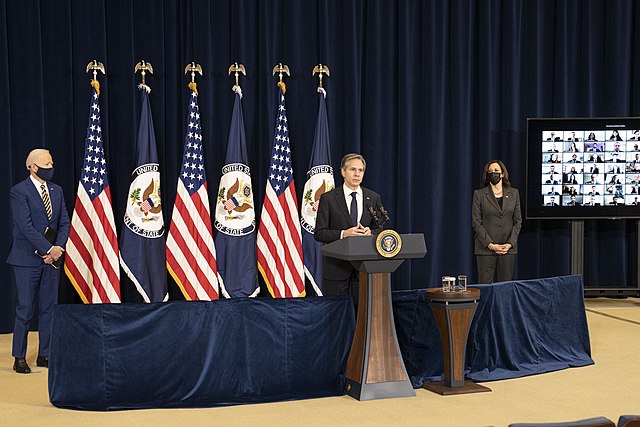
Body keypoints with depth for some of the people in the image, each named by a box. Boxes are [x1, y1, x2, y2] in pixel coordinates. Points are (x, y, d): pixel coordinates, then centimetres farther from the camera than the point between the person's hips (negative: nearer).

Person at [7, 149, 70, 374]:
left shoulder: (57, 190, 12)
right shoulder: (19, 191, -7)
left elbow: (65, 222, 9)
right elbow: (25, 226, -15)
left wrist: (58, 248, -6)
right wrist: (48, 249, -17)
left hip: (52, 257, 6)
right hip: (27, 258, -6)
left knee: (49, 308, 8)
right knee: (25, 309, -1)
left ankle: (44, 355, 16)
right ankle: (19, 358, 8)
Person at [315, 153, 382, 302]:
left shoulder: (373, 198, 9)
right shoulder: (328, 198, 1)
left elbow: (381, 229, 11)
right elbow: (319, 233, -3)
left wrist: (370, 232, -12)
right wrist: (343, 234, -18)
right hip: (337, 268, -2)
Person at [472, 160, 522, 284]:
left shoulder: (513, 193, 10)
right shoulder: (479, 194, 2)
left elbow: (518, 221, 9)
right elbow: (476, 222, -2)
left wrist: (510, 243, -4)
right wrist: (490, 245, -11)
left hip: (508, 248, 2)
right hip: (485, 248, -2)